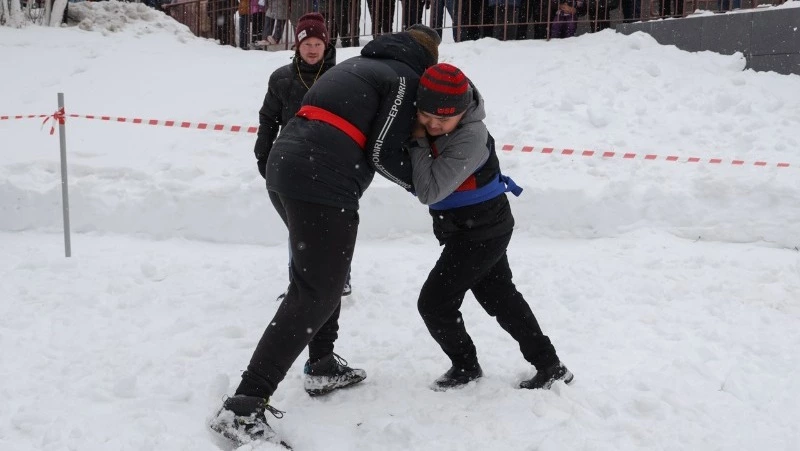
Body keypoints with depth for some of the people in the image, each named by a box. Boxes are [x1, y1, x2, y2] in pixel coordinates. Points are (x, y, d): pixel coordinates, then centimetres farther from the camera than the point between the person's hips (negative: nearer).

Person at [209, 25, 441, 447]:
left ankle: (322, 367, 34)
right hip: (322, 185, -9)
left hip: (283, 167, 9)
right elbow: (383, 154, -5)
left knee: (321, 270, 26)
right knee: (315, 294, -7)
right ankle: (243, 407, -12)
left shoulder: (357, 64, 25)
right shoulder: (404, 78, 1)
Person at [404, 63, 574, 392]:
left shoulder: (470, 139, -31)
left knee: (434, 303, -3)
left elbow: (429, 191, -34)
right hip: (483, 228, 9)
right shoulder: (427, 123, -7)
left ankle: (465, 366, 20)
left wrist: (418, 141, -28)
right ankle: (549, 365, 27)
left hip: (482, 232, -9)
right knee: (500, 296, 17)